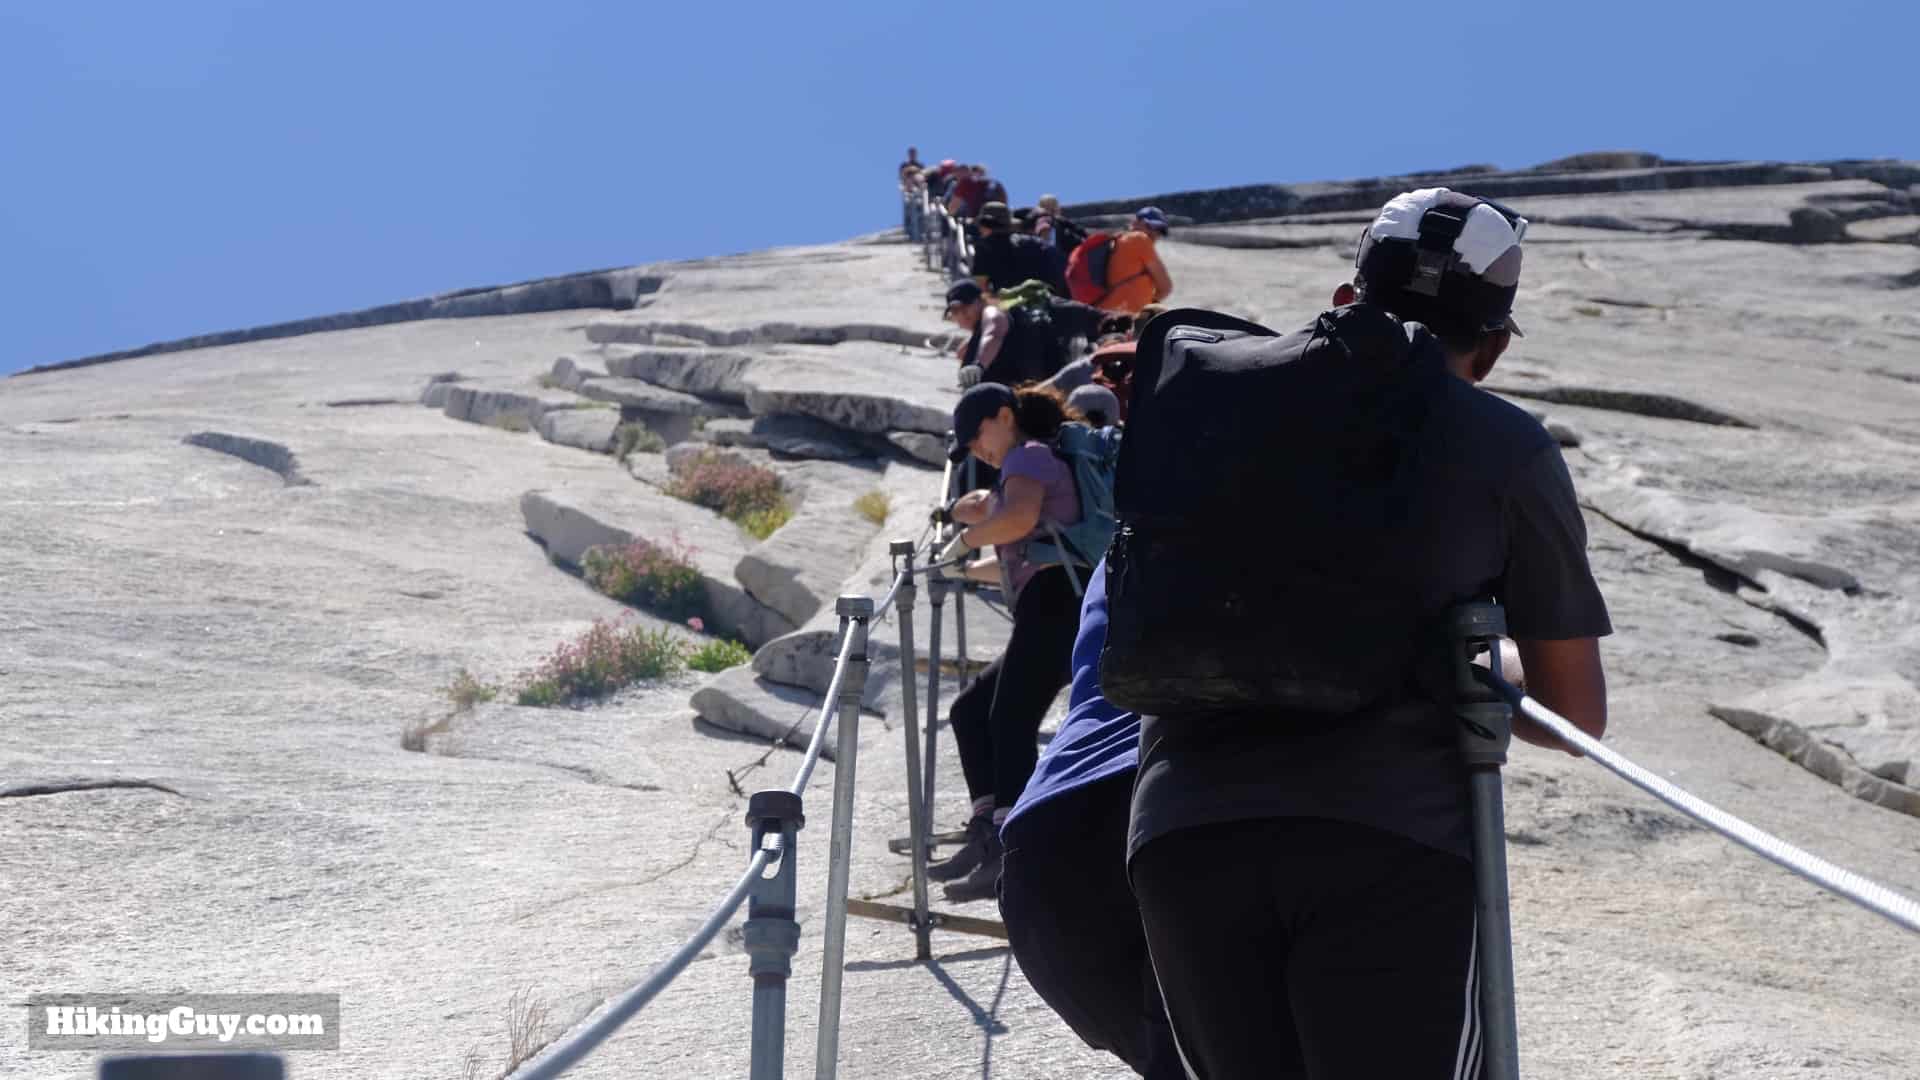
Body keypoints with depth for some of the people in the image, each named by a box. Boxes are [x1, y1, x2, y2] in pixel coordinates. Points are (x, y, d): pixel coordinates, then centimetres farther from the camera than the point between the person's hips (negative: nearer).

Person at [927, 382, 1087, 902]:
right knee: (970, 711, 15)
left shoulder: (1029, 455, 0)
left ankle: (1009, 852, -30)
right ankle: (985, 834, 11)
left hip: (1054, 603, -11)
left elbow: (1019, 516, -21)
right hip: (1047, 615, 11)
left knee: (1010, 721, -21)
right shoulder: (1034, 466, 31)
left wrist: (966, 538, -8)